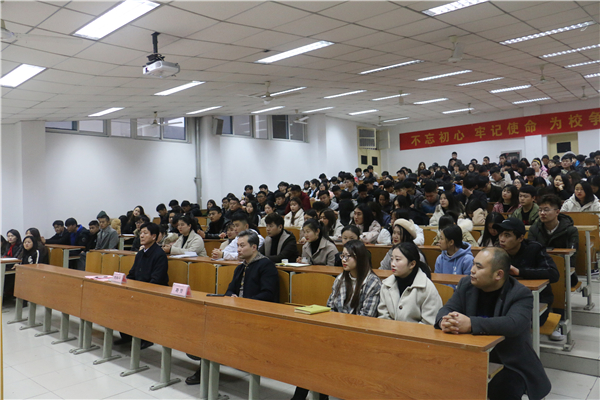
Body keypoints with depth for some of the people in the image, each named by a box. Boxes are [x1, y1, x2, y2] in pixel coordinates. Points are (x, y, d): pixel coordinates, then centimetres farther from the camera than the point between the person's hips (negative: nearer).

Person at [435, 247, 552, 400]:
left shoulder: (521, 294, -13)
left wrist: (470, 324, -44)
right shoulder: (466, 284, 1)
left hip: (511, 364, -4)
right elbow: (447, 309, -6)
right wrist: (444, 321, -32)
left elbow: (513, 324, -32)